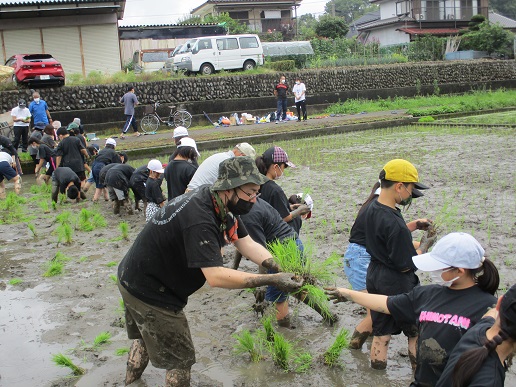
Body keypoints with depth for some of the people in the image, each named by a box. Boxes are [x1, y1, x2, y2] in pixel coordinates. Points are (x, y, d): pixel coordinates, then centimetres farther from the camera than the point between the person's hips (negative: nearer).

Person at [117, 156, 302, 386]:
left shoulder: (223, 204, -6)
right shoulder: (200, 219, -35)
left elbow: (247, 244, -8)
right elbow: (215, 276, -40)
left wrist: (282, 271, -22)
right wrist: (272, 280, -39)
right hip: (149, 293, -10)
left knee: (146, 337, 32)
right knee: (180, 359, 3)